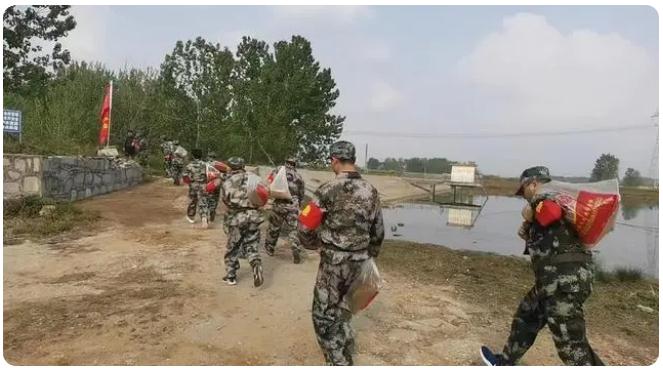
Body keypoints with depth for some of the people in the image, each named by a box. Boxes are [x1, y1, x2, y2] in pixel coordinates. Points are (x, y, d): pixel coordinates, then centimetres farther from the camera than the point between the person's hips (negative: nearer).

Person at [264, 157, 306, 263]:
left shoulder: (280, 169, 5)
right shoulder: (299, 176, 13)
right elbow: (301, 194, 18)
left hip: (280, 203, -1)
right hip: (293, 205, 2)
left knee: (274, 227, 15)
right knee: (293, 229, 8)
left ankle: (269, 248, 29)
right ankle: (296, 250, -8)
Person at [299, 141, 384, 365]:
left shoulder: (329, 190, -16)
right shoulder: (371, 191, 2)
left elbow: (306, 224, -12)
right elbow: (378, 231, 9)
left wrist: (311, 244, 9)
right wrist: (370, 255, 24)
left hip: (334, 261, -7)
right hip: (359, 260, 7)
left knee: (324, 315, 8)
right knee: (341, 306, 27)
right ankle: (346, 354, 44)